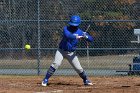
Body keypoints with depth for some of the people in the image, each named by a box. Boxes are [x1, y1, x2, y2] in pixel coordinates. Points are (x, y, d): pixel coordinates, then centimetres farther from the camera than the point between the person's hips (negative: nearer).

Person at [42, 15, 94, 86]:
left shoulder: (80, 32, -6)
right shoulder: (66, 29, -13)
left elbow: (91, 39, -9)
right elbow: (68, 36, -36)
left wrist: (86, 36, -30)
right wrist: (76, 37, -47)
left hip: (71, 53, 2)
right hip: (61, 51, -2)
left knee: (78, 68, 0)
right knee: (56, 64, -22)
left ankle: (86, 80, 24)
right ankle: (45, 80, -16)